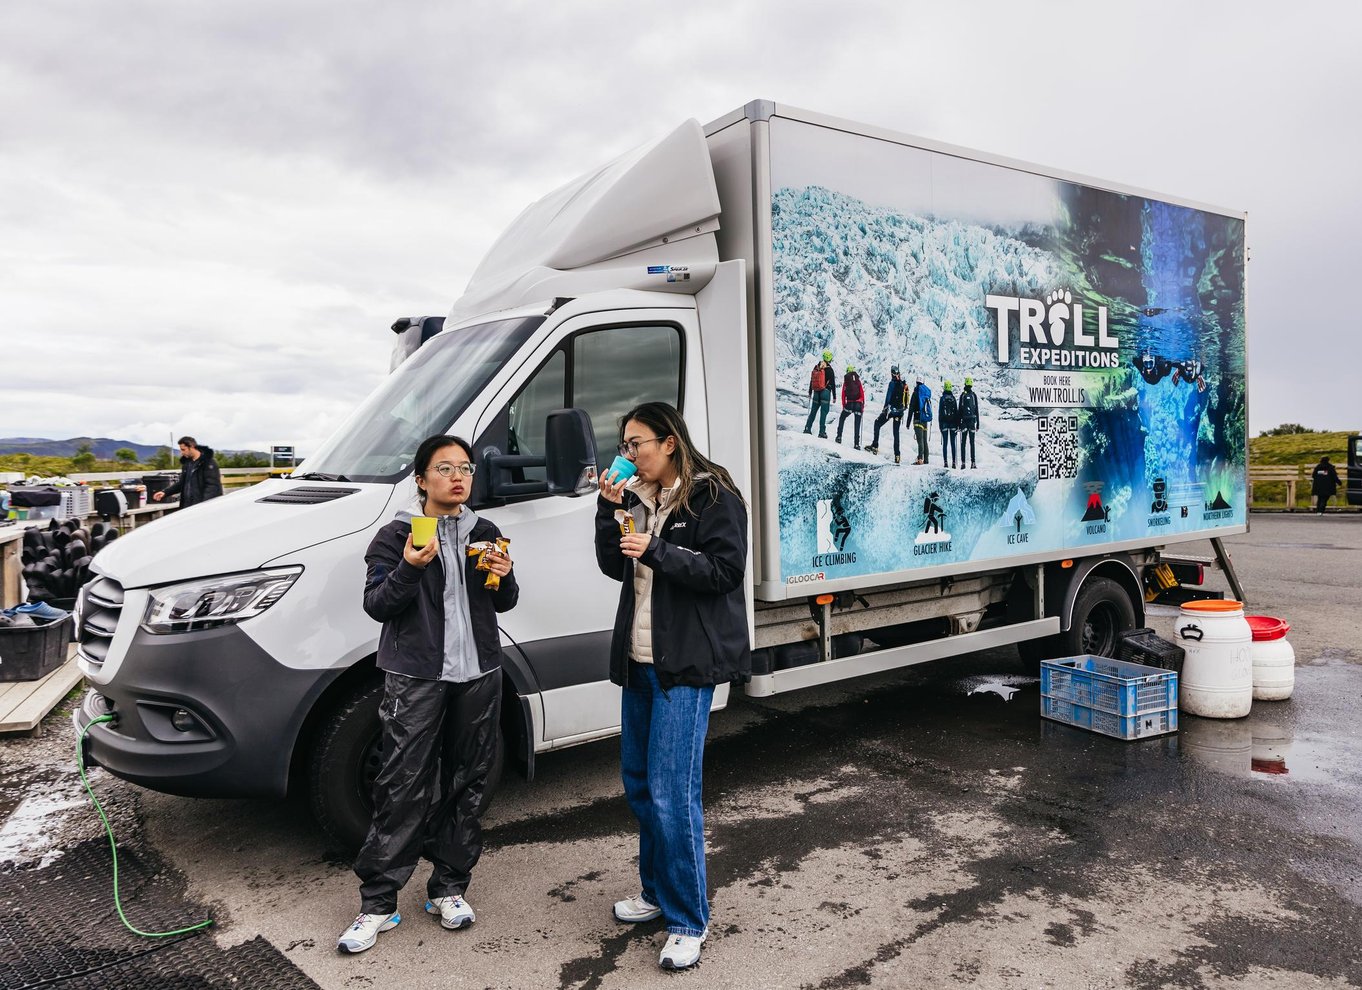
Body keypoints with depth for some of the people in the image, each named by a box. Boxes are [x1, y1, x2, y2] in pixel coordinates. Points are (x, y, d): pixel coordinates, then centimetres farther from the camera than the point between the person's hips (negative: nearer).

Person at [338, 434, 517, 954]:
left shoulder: (485, 534, 10)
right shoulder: (396, 536, -1)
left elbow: (504, 604, 15)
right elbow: (376, 605, -6)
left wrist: (503, 579, -7)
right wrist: (409, 569, -23)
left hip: (478, 676, 4)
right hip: (415, 678, -4)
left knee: (466, 784, 10)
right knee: (403, 789, -4)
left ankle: (449, 888, 24)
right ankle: (377, 904, 8)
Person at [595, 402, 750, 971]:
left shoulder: (712, 496, -8)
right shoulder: (638, 497, 13)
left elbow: (726, 569, -15)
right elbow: (614, 566, 8)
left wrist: (657, 551, -21)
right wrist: (610, 509, -4)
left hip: (686, 665, -8)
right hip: (640, 661, 8)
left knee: (672, 791, -9)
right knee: (637, 781, 15)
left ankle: (688, 921, 5)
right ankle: (655, 891, 32)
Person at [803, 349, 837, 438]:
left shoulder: (816, 367, 6)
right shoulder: (829, 370, -8)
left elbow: (811, 381, 12)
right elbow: (833, 384, -7)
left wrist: (810, 392, 21)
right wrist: (834, 396, -2)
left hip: (816, 392, 5)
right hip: (825, 392, -5)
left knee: (813, 411, 14)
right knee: (823, 412, -4)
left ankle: (807, 428, 12)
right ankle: (822, 432, -5)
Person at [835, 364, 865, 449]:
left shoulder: (846, 382, 7)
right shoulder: (858, 381, 8)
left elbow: (843, 394, 4)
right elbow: (862, 394, 5)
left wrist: (843, 405, 9)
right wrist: (863, 405, 9)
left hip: (849, 404, -1)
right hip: (858, 404, 1)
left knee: (842, 419, 21)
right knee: (857, 425, 5)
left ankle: (839, 437, 8)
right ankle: (857, 444, 1)